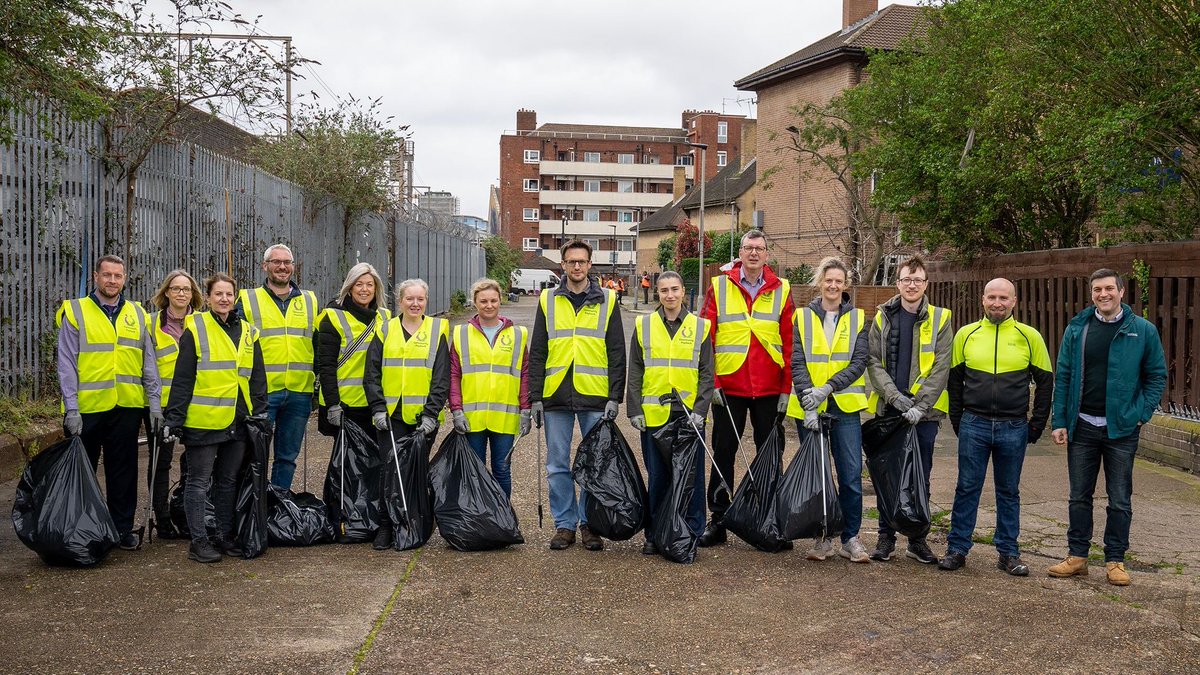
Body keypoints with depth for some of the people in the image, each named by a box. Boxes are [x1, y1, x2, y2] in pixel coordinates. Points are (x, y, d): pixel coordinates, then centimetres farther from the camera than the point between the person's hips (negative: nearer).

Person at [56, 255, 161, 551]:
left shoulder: (137, 314, 9)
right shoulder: (75, 312, -1)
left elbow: (149, 363, 9)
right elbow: (66, 365, -4)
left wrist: (155, 403, 2)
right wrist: (71, 408, -11)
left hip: (127, 407, 3)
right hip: (87, 408, -2)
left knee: (124, 471, 9)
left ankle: (123, 527, 19)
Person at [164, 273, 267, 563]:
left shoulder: (247, 333, 11)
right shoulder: (195, 329, -4)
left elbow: (257, 378, 14)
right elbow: (182, 378, -6)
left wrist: (260, 413, 9)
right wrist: (174, 418, -9)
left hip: (237, 422, 5)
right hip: (202, 420, -5)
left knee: (229, 481, 13)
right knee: (199, 481, 3)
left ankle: (225, 535, 24)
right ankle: (199, 541, 10)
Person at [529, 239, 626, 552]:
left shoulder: (607, 300, 6)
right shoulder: (548, 300, 9)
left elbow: (617, 353, 4)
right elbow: (537, 353, 8)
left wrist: (615, 396, -4)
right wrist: (535, 397, 1)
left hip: (594, 397, -1)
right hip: (556, 396, 1)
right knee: (558, 465, 5)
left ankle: (590, 523, 16)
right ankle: (564, 523, 16)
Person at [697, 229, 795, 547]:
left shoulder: (781, 290, 5)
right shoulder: (719, 287, 3)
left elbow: (789, 342, 3)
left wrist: (786, 388, -3)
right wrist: (711, 382, -6)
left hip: (769, 390, 1)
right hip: (728, 388, -1)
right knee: (722, 454, 6)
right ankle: (718, 520, 16)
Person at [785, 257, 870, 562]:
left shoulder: (857, 318, 7)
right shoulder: (802, 317, 5)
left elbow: (859, 362, -2)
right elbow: (797, 363, -3)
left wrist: (828, 388, -16)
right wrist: (808, 404, -14)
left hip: (845, 406, 0)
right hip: (809, 408, 0)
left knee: (851, 474, -2)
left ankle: (850, 537, 10)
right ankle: (823, 537, 16)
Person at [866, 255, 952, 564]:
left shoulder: (939, 319, 2)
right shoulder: (883, 317, 6)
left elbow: (941, 368, -4)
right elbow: (873, 362, 0)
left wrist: (920, 406, -14)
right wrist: (894, 396, -12)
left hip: (924, 411, -1)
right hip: (888, 409, 1)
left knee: (920, 478, 6)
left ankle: (917, 539, 16)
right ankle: (886, 537, 16)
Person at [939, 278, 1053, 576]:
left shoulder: (1029, 336, 1)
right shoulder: (966, 334, 3)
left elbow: (1045, 381, 7)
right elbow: (953, 379, 10)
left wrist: (1037, 423, 3)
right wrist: (957, 420, 5)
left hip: (1014, 428, 0)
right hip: (974, 426, 0)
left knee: (1009, 492, 10)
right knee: (967, 489, 4)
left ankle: (1008, 553, 19)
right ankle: (957, 549, 13)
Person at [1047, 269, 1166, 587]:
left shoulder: (1143, 330, -2)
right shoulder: (1077, 328, 2)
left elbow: (1157, 376, 3)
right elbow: (1063, 376, 3)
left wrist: (1142, 414, -7)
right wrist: (1060, 422, -2)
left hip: (1121, 428, -2)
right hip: (1082, 426, 2)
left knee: (1120, 500, 7)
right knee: (1079, 496, 10)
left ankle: (1115, 560, 18)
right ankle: (1077, 556, 20)